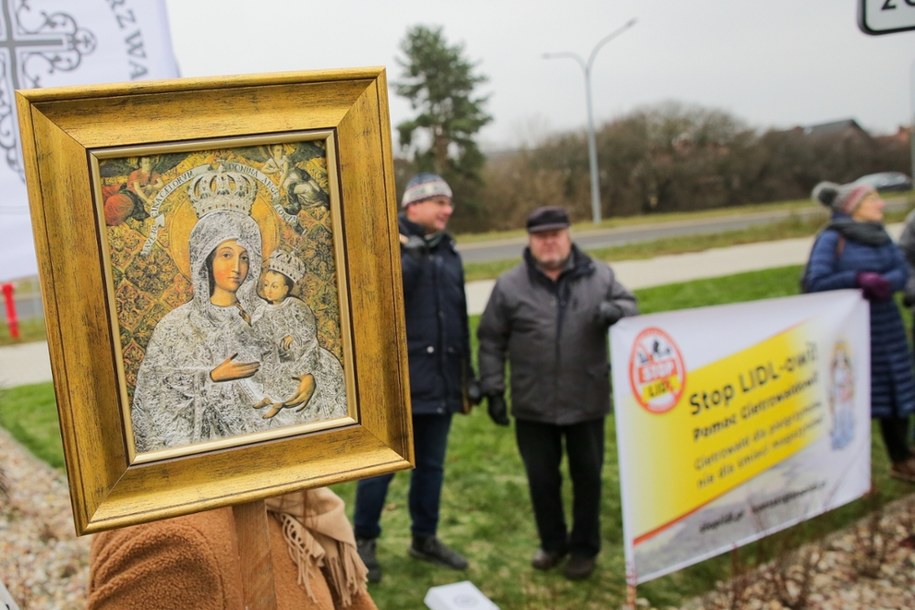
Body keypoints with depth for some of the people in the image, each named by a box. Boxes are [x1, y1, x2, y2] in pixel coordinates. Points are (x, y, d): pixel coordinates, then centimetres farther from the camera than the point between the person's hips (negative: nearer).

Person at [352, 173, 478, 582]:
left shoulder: (448, 252, 14)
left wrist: (468, 370, 20)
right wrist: (408, 256, -30)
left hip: (440, 380, 6)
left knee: (431, 464, 15)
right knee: (382, 465, 2)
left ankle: (424, 538, 30)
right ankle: (364, 540, 19)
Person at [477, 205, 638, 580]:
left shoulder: (598, 276, -1)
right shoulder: (510, 286, -2)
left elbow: (629, 305, 6)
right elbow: (491, 341, 2)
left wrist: (615, 310, -18)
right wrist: (493, 389, -2)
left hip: (587, 402, 0)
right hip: (533, 406, 0)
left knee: (587, 477, 12)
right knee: (542, 478, 12)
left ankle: (584, 548, 31)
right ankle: (552, 543, 33)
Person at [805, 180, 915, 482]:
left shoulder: (880, 235, 9)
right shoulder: (832, 239, -10)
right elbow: (816, 281, -18)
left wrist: (885, 282, -19)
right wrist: (858, 279, -23)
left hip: (886, 324, 6)